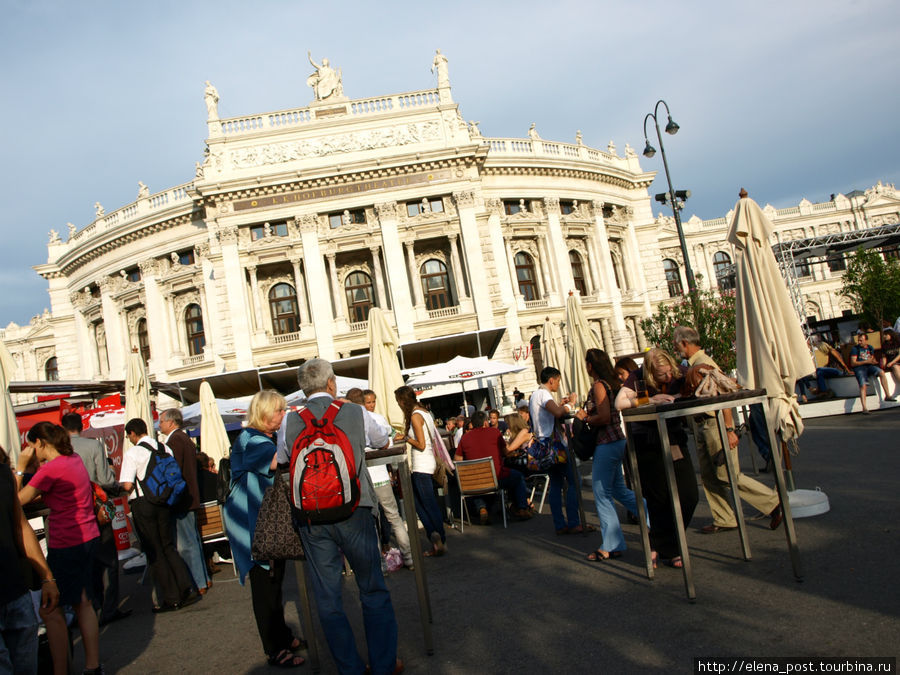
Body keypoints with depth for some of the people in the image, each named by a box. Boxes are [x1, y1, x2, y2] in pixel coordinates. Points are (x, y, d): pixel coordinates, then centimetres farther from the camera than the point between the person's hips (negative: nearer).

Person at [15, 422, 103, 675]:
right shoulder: (75, 459, 9)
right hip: (88, 537, 9)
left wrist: (20, 467, -5)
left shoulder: (51, 469, -18)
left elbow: (17, 500, -11)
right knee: (83, 603, 17)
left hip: (66, 543, -9)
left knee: (51, 610, 1)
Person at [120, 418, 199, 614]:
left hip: (143, 504, -5)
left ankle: (171, 598, 7)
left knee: (154, 552, 4)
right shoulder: (165, 449, 6)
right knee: (168, 547, 16)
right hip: (165, 502, 5)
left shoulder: (133, 453, -11)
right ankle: (187, 589, 5)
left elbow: (127, 485, -17)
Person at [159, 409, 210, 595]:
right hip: (191, 497, 10)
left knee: (185, 544, -5)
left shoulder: (174, 440, -15)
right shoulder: (185, 438, 17)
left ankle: (199, 584, -1)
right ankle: (204, 579, 22)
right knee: (193, 539, 16)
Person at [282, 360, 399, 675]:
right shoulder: (354, 412, -3)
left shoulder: (292, 421, 0)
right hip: (353, 511, -1)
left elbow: (280, 457, 17)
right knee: (374, 592, 13)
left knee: (327, 598, 12)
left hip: (311, 518, 2)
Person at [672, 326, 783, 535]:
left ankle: (774, 503, 8)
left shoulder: (704, 364, -18)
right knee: (708, 476, 11)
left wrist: (729, 429, -26)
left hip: (715, 423, -10)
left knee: (727, 476, -5)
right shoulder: (692, 365, 12)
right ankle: (724, 520, 20)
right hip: (701, 424, 10)